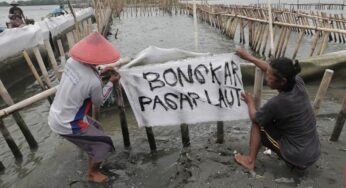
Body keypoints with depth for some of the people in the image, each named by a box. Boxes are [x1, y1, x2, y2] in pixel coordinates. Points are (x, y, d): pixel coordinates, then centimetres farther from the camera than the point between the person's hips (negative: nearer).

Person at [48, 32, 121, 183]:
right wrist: (111, 83, 0)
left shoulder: (72, 61, -11)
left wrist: (101, 74, 5)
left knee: (96, 128, 28)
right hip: (66, 125, -7)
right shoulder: (94, 82, -30)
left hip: (55, 116, 8)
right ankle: (92, 173, 34)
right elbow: (98, 102, -8)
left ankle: (92, 153, 55)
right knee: (104, 145, 10)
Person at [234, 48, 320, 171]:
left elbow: (254, 117, -6)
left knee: (258, 123, 3)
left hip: (298, 158, -7)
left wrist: (250, 102, 13)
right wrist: (249, 57, 15)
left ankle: (250, 161, 12)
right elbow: (273, 71, 8)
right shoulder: (298, 82, -10)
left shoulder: (276, 103, -27)